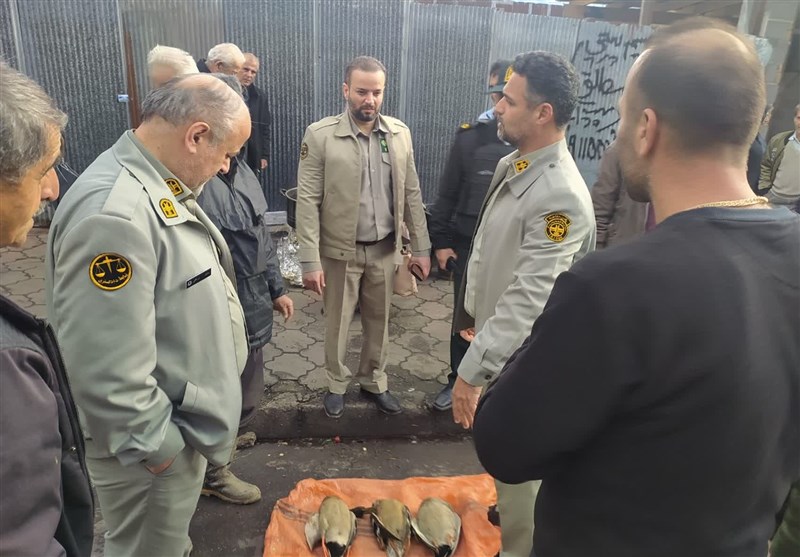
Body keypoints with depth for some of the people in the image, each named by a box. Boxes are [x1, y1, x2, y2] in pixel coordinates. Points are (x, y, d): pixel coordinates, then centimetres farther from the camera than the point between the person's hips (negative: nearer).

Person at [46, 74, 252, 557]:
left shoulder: (160, 186, 1)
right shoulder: (113, 214, -32)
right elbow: (107, 370, -31)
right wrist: (154, 447, -19)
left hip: (183, 421, 9)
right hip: (156, 448, -9)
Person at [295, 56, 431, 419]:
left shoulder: (400, 133, 0)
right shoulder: (320, 135, -11)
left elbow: (411, 194, 4)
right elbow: (307, 201, -12)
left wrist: (421, 247, 3)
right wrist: (310, 260, -15)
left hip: (385, 249, 3)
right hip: (340, 251, -3)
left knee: (378, 321, 17)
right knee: (337, 324, 14)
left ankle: (374, 382, 39)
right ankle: (337, 384, 37)